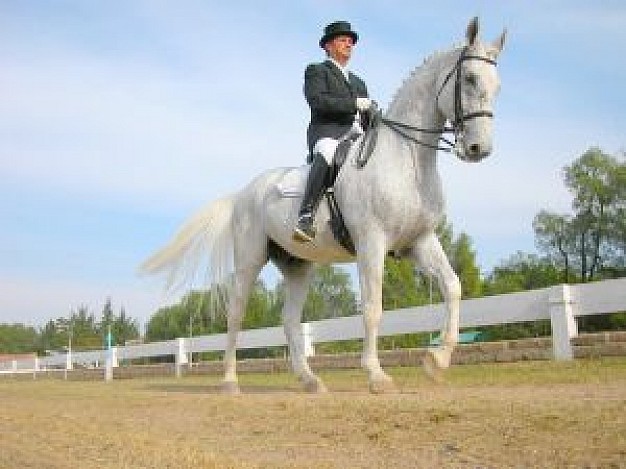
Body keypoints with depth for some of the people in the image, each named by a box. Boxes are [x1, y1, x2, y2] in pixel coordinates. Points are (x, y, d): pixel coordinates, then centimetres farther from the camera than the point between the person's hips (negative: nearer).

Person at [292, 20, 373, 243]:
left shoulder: (358, 82, 35)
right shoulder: (316, 71, 15)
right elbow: (317, 101, -5)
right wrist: (355, 103, -10)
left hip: (358, 137, 7)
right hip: (327, 134, -7)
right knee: (326, 152, -41)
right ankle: (305, 217, -51)